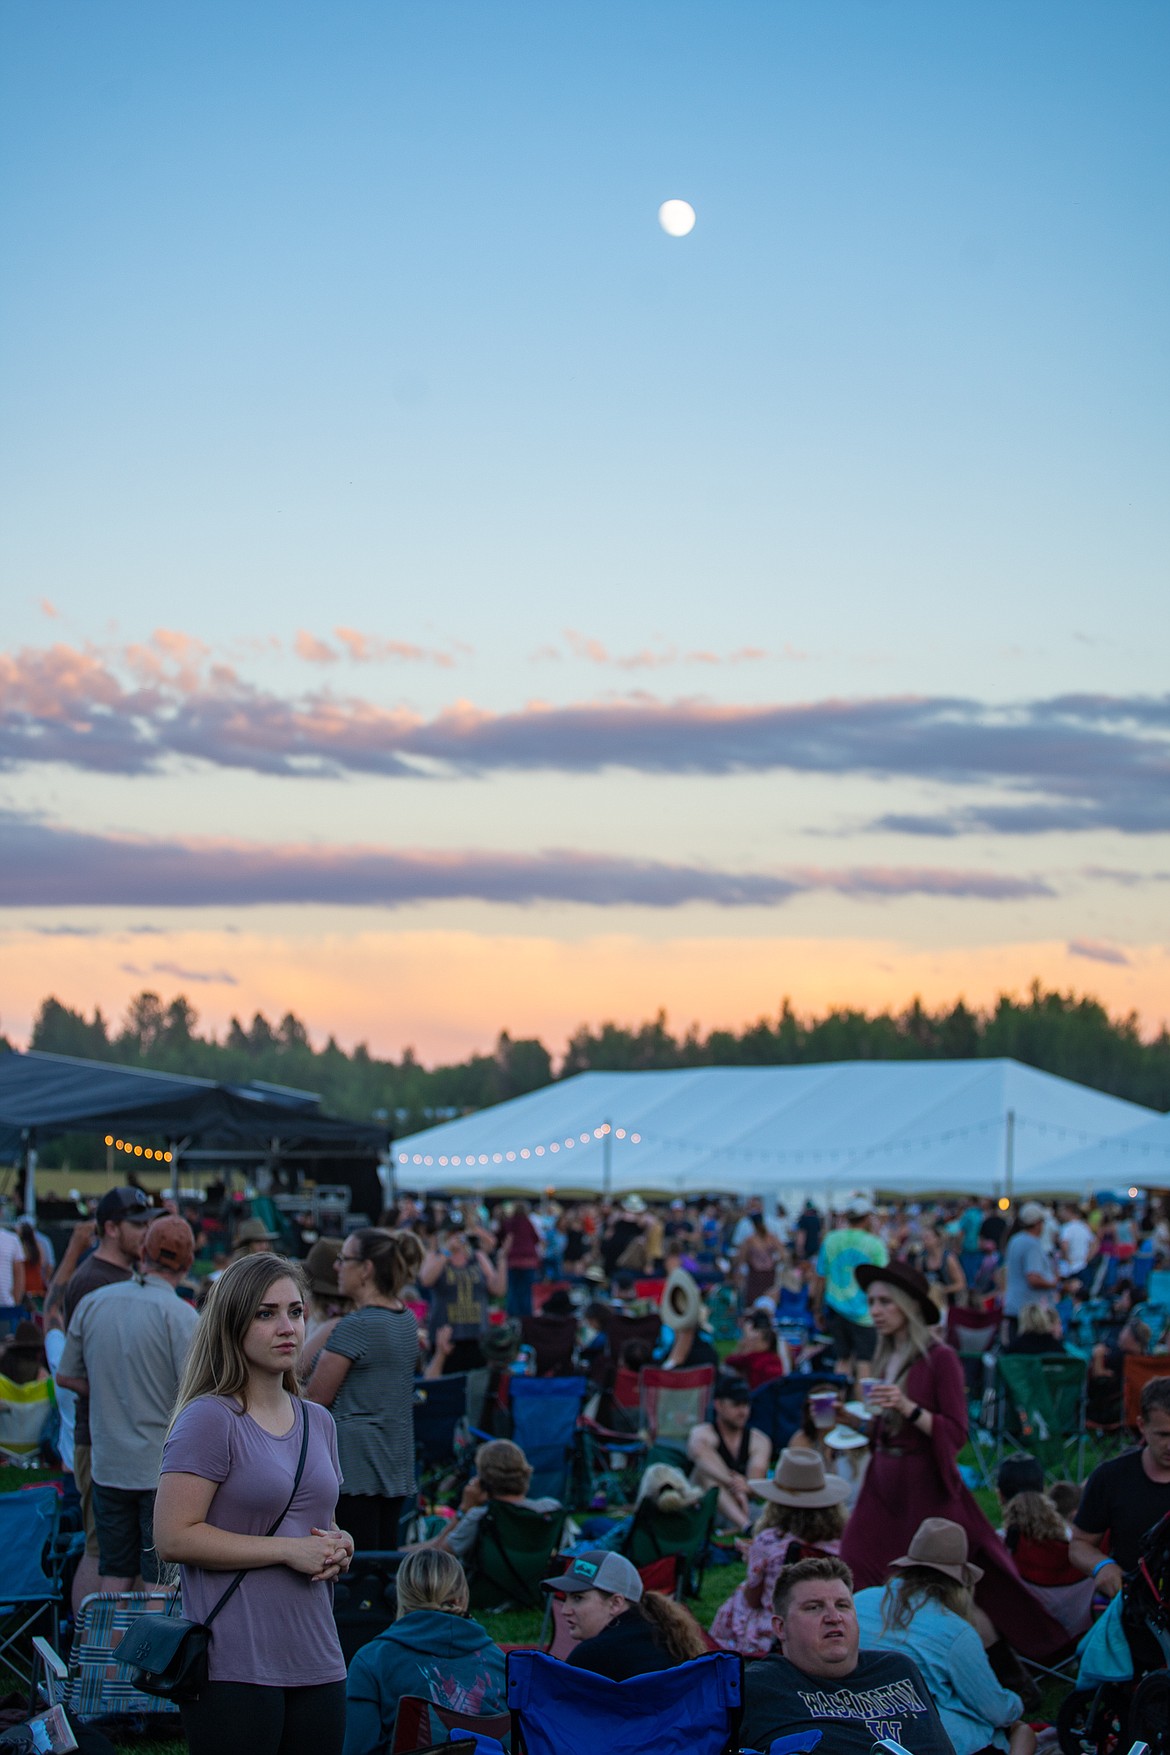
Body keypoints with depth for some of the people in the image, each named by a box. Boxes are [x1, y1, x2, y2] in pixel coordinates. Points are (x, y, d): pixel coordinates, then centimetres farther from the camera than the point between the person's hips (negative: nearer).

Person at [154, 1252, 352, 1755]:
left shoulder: (318, 1422, 16)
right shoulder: (209, 1418, -7)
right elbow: (174, 1538, -15)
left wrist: (338, 1548, 4)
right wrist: (289, 1550, -15)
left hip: (317, 1663, 7)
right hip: (235, 1669, -7)